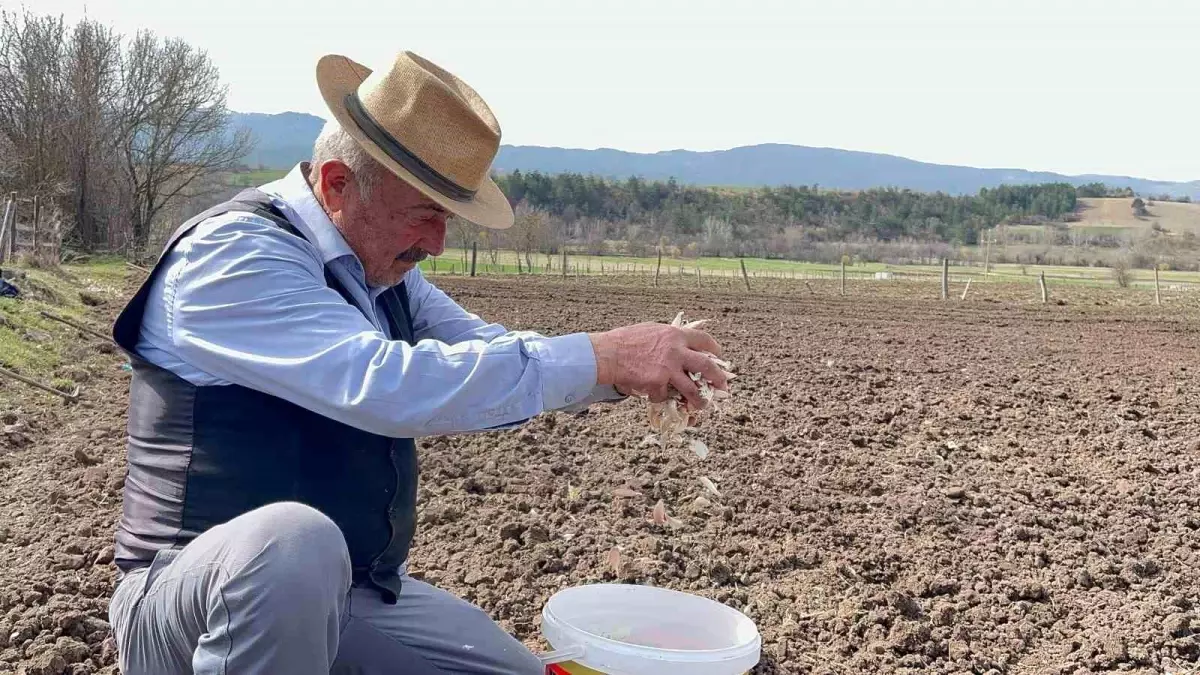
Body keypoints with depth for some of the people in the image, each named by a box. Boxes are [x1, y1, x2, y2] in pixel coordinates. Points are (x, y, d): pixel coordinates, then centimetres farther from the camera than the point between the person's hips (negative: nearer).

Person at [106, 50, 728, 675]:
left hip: (358, 595, 8)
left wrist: (630, 369, -8)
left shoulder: (382, 269, 7)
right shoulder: (231, 254, -19)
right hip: (201, 593, -8)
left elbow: (485, 352, 11)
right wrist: (599, 357, -29)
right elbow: (384, 385, -32)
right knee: (292, 539, -38)